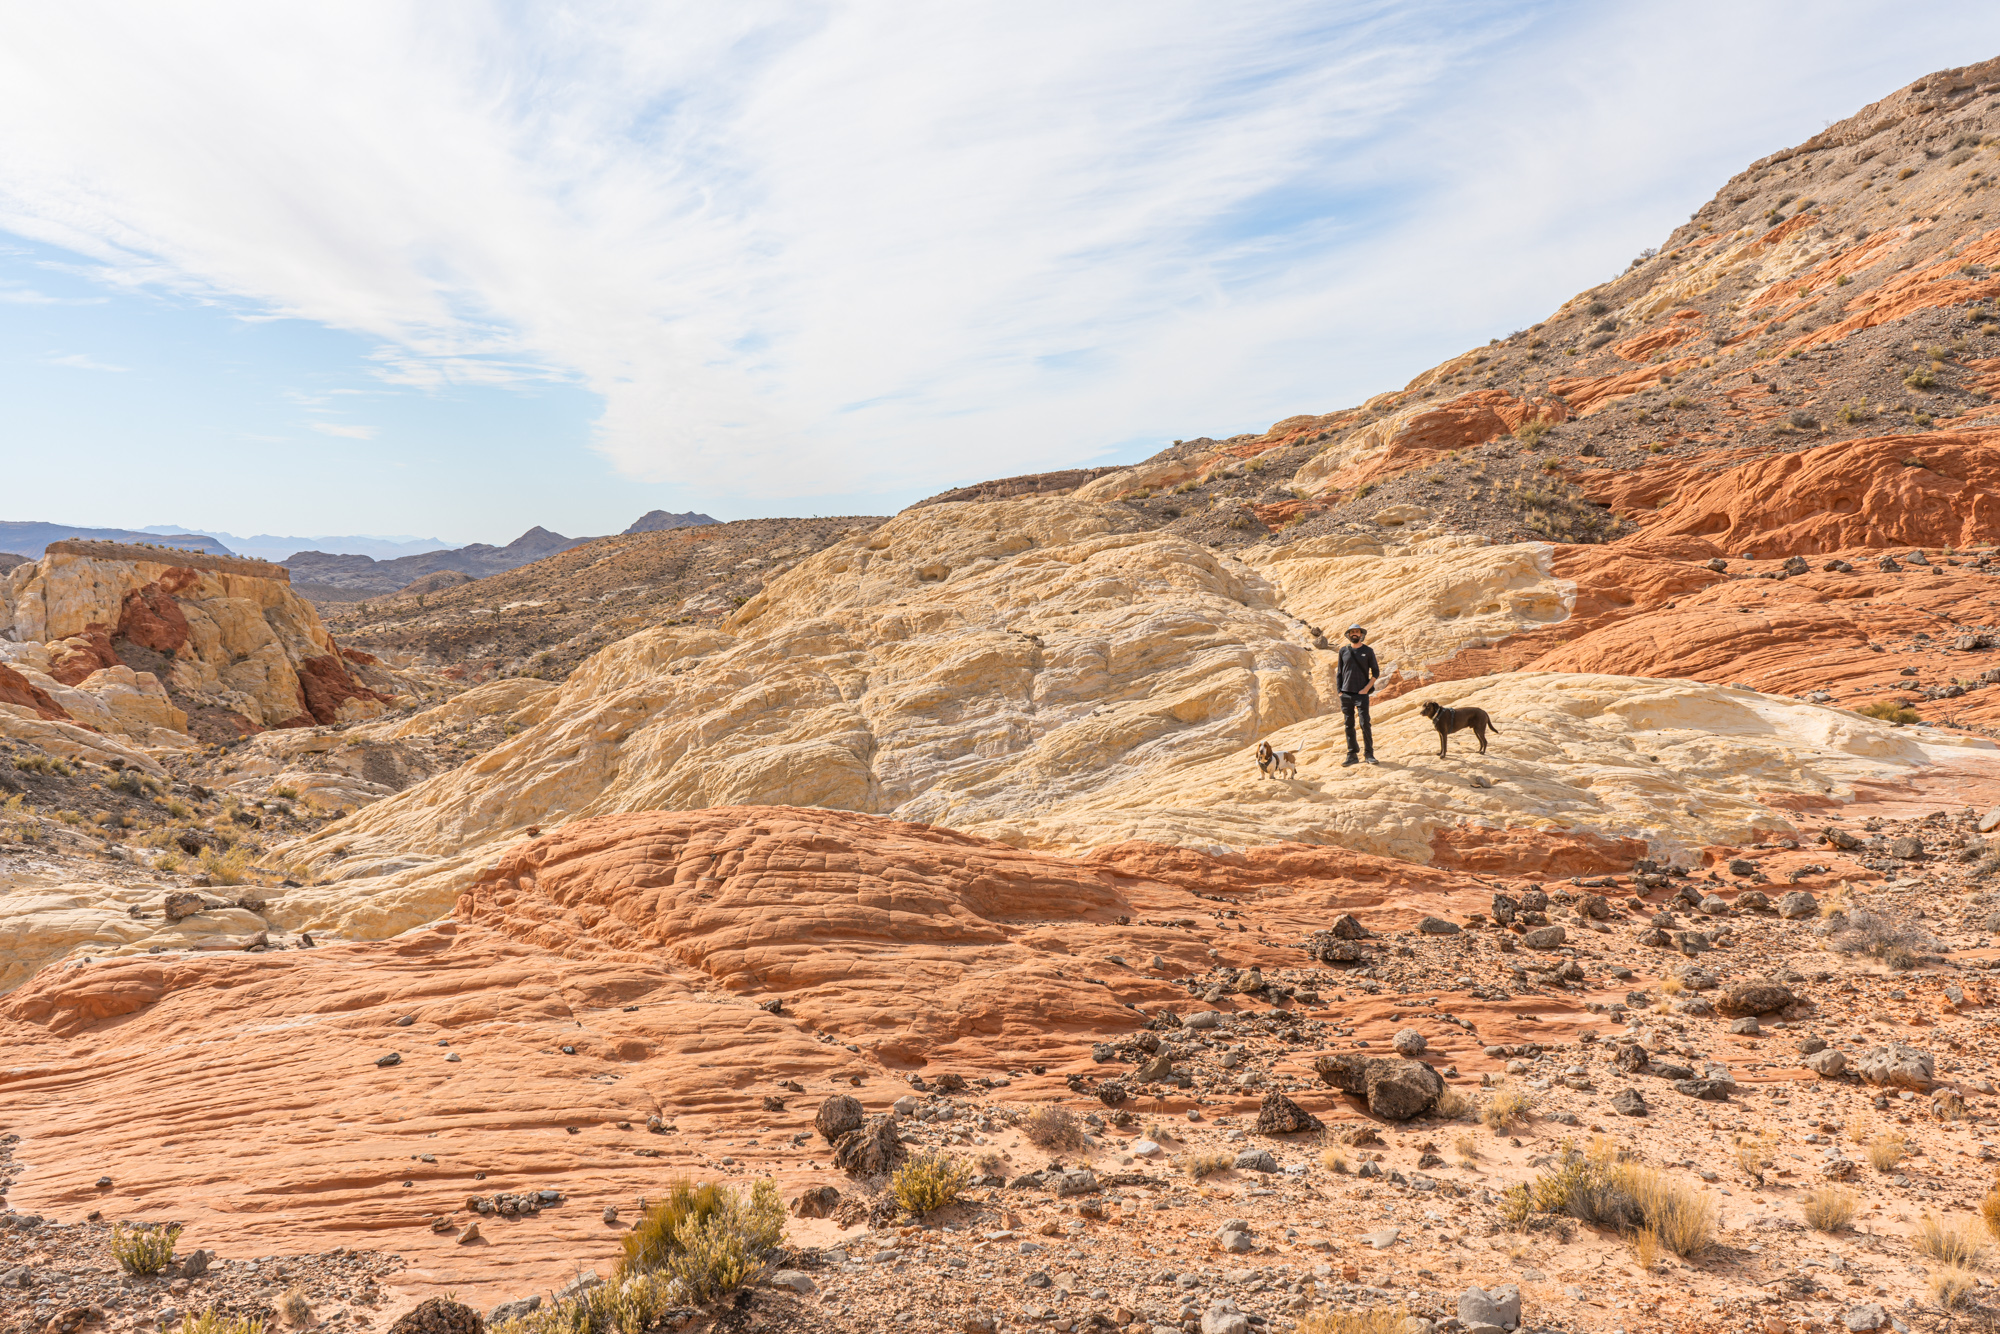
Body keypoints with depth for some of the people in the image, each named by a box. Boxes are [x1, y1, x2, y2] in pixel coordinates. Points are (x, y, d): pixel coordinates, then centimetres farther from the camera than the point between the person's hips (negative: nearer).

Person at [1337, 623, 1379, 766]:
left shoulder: (1368, 651, 4)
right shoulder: (1343, 651, 9)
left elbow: (1376, 672, 6)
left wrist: (1367, 688, -6)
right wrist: (1339, 691, 5)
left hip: (1361, 694, -2)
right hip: (1346, 694, 2)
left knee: (1365, 724, -7)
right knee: (1349, 725, 5)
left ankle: (1369, 754, 2)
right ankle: (1352, 755, 11)